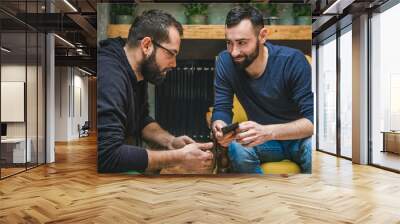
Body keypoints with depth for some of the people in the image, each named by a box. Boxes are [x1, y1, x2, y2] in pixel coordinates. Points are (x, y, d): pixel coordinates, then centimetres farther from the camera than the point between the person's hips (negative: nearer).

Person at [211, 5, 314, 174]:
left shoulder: (293, 61, -24)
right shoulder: (225, 61, -13)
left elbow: (313, 119, -27)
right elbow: (221, 109, -11)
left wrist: (267, 131, -44)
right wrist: (220, 127, -36)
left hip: (299, 137, -2)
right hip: (262, 137, 2)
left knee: (312, 150, -35)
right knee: (236, 149, -30)